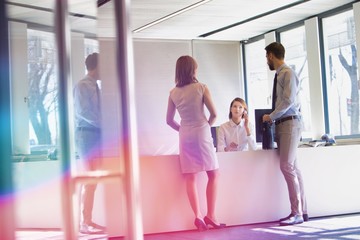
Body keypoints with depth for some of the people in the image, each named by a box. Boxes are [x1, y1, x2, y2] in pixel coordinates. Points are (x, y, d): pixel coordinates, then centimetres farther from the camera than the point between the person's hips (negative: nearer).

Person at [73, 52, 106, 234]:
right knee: (89, 180, -8)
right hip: (87, 134, -9)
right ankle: (84, 223, -3)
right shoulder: (82, 85, -9)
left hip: (97, 134, 9)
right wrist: (104, 123, -17)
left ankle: (88, 221, 15)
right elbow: (82, 111, -18)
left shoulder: (94, 86, 16)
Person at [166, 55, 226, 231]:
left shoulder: (173, 93, 4)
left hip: (184, 136, 3)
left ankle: (198, 215, -5)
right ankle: (210, 215, 3)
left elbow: (169, 120, 7)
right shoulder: (201, 88, -6)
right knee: (213, 175, 8)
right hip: (201, 134, -3)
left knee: (190, 178, 4)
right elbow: (213, 114, -4)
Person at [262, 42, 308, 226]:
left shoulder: (288, 73, -10)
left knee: (287, 166, -14)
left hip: (290, 123, -9)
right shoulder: (279, 75, 17)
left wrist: (271, 116, -11)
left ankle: (297, 213, -11)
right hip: (282, 124, 9)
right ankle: (302, 211, 12)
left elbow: (288, 100, -18)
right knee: (293, 167, 8)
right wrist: (273, 118, 8)